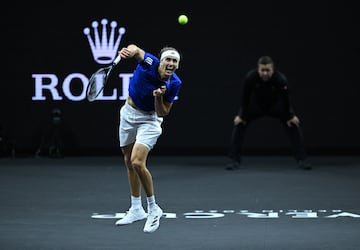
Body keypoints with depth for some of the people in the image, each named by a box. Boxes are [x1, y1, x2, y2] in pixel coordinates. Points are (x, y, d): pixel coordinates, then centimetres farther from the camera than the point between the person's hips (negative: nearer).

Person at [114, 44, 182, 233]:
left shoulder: (174, 84, -20)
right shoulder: (150, 63, -22)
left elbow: (163, 113, -14)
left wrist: (158, 97, -34)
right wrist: (130, 50, -51)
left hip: (149, 119, -3)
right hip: (129, 112, 3)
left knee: (137, 162, -21)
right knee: (129, 163, 12)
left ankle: (153, 209, -5)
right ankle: (136, 210, 27)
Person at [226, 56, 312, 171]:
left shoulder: (281, 79, -36)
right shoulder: (250, 77, -36)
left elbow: (286, 99, -20)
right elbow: (245, 97, -22)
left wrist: (291, 116, -9)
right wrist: (241, 116, -12)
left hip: (276, 105, 0)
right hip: (255, 105, 0)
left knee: (294, 125, -11)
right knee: (239, 124, -14)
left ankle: (302, 160, 0)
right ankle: (235, 160, -4)